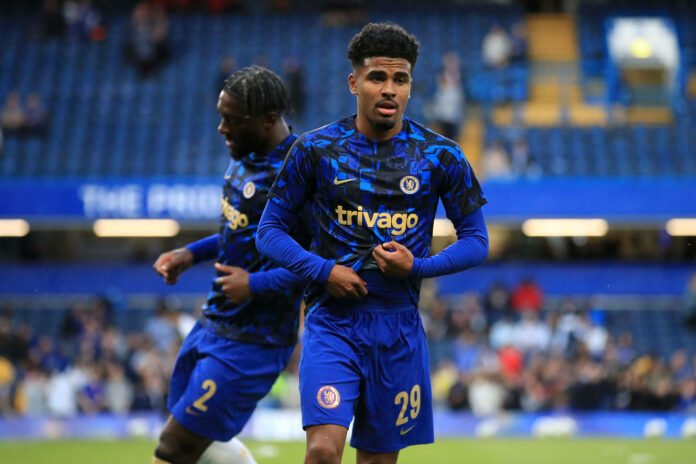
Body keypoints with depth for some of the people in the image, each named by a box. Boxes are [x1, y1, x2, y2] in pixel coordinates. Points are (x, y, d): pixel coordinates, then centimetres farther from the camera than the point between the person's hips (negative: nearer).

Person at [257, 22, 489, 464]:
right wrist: (322, 270, -12)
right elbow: (270, 229, 5)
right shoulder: (316, 149, -1)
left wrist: (418, 267, -12)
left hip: (399, 326, 2)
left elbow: (476, 240, 6)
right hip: (332, 320, -2)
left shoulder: (441, 156, 1)